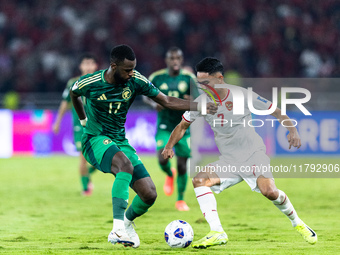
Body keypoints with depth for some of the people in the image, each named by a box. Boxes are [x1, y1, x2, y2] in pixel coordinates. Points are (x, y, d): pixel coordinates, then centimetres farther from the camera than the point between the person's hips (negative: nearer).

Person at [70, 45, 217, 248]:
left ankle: (127, 221, 27)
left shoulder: (136, 82, -7)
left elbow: (167, 101, -1)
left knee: (150, 194, -7)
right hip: (95, 140, -5)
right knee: (126, 165, -38)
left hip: (120, 141, 5)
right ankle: (118, 229, -44)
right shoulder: (89, 83, -13)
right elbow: (74, 94, 12)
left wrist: (200, 106, -11)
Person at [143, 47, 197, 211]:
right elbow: (146, 96, 8)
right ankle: (169, 175, 18)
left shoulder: (189, 78, -4)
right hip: (164, 127, 0)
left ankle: (180, 200, 19)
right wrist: (153, 103, -15)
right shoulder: (156, 78, -3)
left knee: (182, 165, 0)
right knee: (163, 159, -20)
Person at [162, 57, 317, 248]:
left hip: (253, 154, -4)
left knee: (269, 191, -27)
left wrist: (292, 129, -19)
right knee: (200, 180, -22)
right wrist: (170, 146, -3)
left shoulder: (242, 95, -12)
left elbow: (276, 112, -4)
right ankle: (217, 233, -28)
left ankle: (298, 224, 2)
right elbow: (183, 125, 13)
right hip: (228, 161, 4)